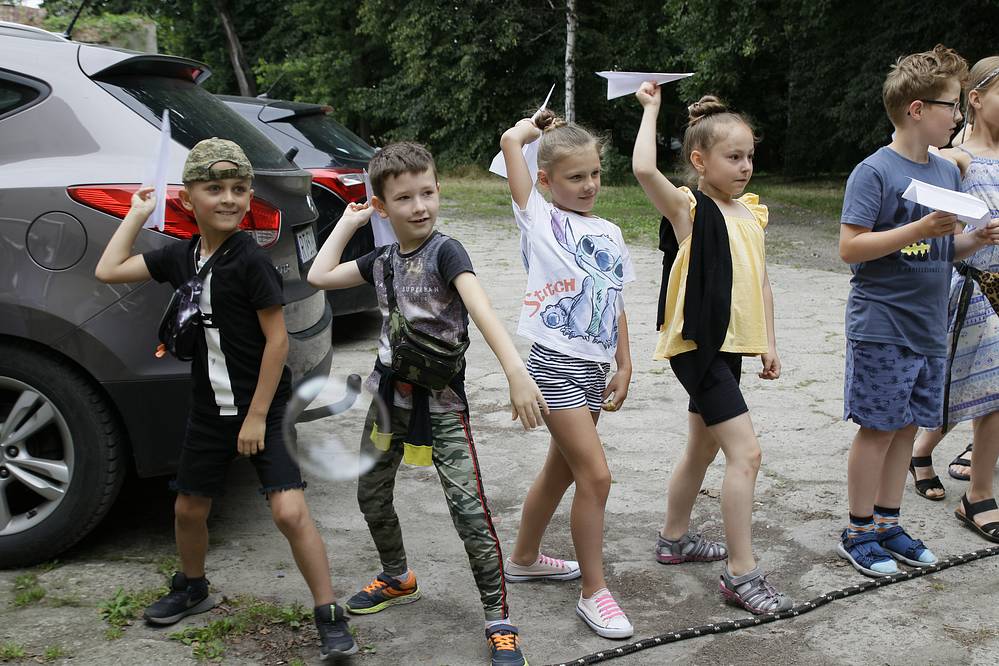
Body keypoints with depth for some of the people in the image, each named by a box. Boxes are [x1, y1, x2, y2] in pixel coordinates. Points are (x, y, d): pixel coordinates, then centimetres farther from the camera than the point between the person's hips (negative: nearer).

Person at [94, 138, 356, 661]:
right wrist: (138, 212, 10)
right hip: (210, 407, 7)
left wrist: (257, 416, -16)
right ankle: (191, 588, 45)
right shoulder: (180, 256, 2)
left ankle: (330, 619, -3)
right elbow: (108, 271, 11)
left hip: (264, 406, -6)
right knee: (189, 507, 18)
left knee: (289, 511, -15)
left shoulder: (251, 261, -17)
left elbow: (277, 339, -16)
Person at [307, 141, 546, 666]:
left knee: (467, 505, -12)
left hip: (440, 397, -6)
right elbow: (319, 276, 12)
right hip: (389, 390, 7)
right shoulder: (382, 259, 5)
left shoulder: (445, 252, -15)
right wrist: (347, 223, 10)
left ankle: (498, 619, -1)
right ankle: (398, 579, 41)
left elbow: (483, 312, -29)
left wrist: (517, 373, -43)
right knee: (371, 494, 17)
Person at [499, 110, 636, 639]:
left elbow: (615, 304, 16)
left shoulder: (609, 233, 14)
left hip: (595, 369, 7)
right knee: (595, 476, -10)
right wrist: (539, 124, 8)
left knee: (560, 470, 18)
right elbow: (511, 141, -11)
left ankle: (524, 560, 38)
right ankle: (594, 593, 3)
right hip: (556, 366, -7)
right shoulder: (540, 220, -3)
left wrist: (624, 366, 11)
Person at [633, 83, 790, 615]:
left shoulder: (751, 212, 10)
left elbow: (760, 280, 16)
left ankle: (675, 538, 38)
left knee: (703, 448, 20)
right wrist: (651, 109, -16)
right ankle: (741, 573, -3)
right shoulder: (687, 208, -11)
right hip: (695, 346, -8)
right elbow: (644, 169, -30)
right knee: (746, 452, -11)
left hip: (731, 346, 8)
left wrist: (768, 342, 14)